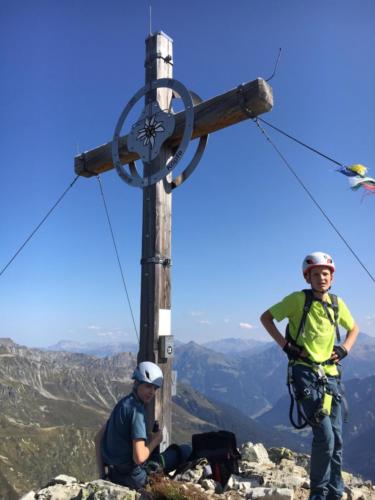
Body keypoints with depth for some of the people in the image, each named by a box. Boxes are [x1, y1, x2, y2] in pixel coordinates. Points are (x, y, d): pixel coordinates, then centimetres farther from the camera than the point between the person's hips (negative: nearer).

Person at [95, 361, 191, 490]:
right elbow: (139, 457, -26)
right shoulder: (137, 410, -22)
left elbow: (98, 438, 10)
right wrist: (155, 441, -8)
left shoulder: (122, 403, 5)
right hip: (133, 478, -8)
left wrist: (102, 473, 12)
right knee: (186, 450, 1)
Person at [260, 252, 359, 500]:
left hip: (331, 374, 6)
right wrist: (286, 344, -11)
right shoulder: (298, 299, -10)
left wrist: (344, 349, 5)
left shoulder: (337, 303, 5)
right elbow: (266, 317, -3)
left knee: (337, 437, 9)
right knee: (325, 436, -11)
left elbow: (353, 328, 23)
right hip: (306, 373, -5)